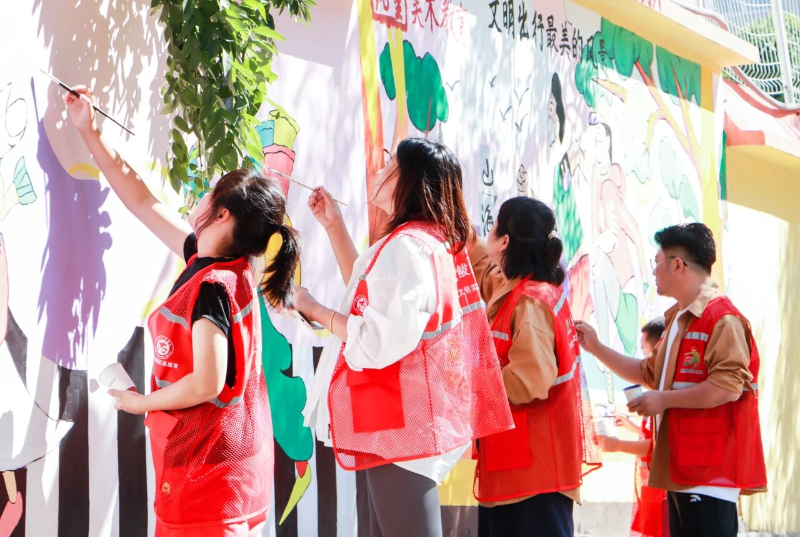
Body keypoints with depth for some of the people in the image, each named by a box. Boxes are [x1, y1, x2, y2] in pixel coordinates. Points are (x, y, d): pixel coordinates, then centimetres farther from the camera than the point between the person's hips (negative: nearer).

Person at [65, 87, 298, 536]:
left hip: (206, 465, -9)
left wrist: (139, 402, -9)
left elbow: (206, 383, -25)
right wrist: (89, 132, 19)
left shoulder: (212, 288, -19)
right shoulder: (209, 261, 7)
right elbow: (143, 202, 15)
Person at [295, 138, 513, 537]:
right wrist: (333, 226, 24)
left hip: (400, 419, -11)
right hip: (408, 416, 11)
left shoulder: (406, 247, -17)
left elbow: (379, 341, -24)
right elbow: (369, 295, 25)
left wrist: (315, 311, -11)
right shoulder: (433, 241, 15)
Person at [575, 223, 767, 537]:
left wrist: (663, 400, -16)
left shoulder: (722, 317, -14)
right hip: (682, 469, 10)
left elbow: (728, 387, -24)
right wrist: (596, 348, 21)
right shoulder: (679, 320, 19)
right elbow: (648, 373, 30)